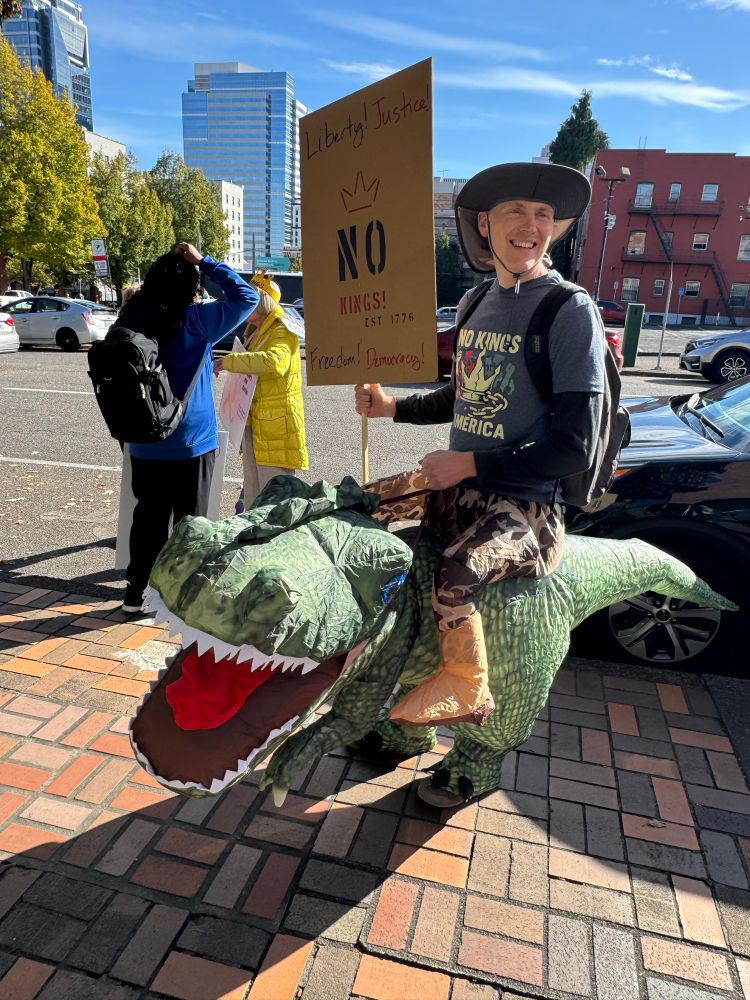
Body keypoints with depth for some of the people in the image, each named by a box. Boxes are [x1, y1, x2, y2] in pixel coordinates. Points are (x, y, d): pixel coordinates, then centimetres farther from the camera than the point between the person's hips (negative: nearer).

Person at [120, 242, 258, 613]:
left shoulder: (132, 321, 3)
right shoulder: (194, 321, -14)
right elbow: (246, 297, -8)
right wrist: (205, 262, -4)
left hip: (145, 444, 5)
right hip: (190, 443, -5)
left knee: (148, 516, 15)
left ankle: (137, 591, 23)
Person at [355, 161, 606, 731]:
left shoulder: (572, 311, -11)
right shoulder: (478, 304, 12)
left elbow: (575, 447, -16)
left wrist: (470, 465, -18)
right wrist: (392, 407, 12)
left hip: (527, 503, -7)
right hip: (459, 487, 8)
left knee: (455, 573, -33)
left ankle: (466, 689, -2)